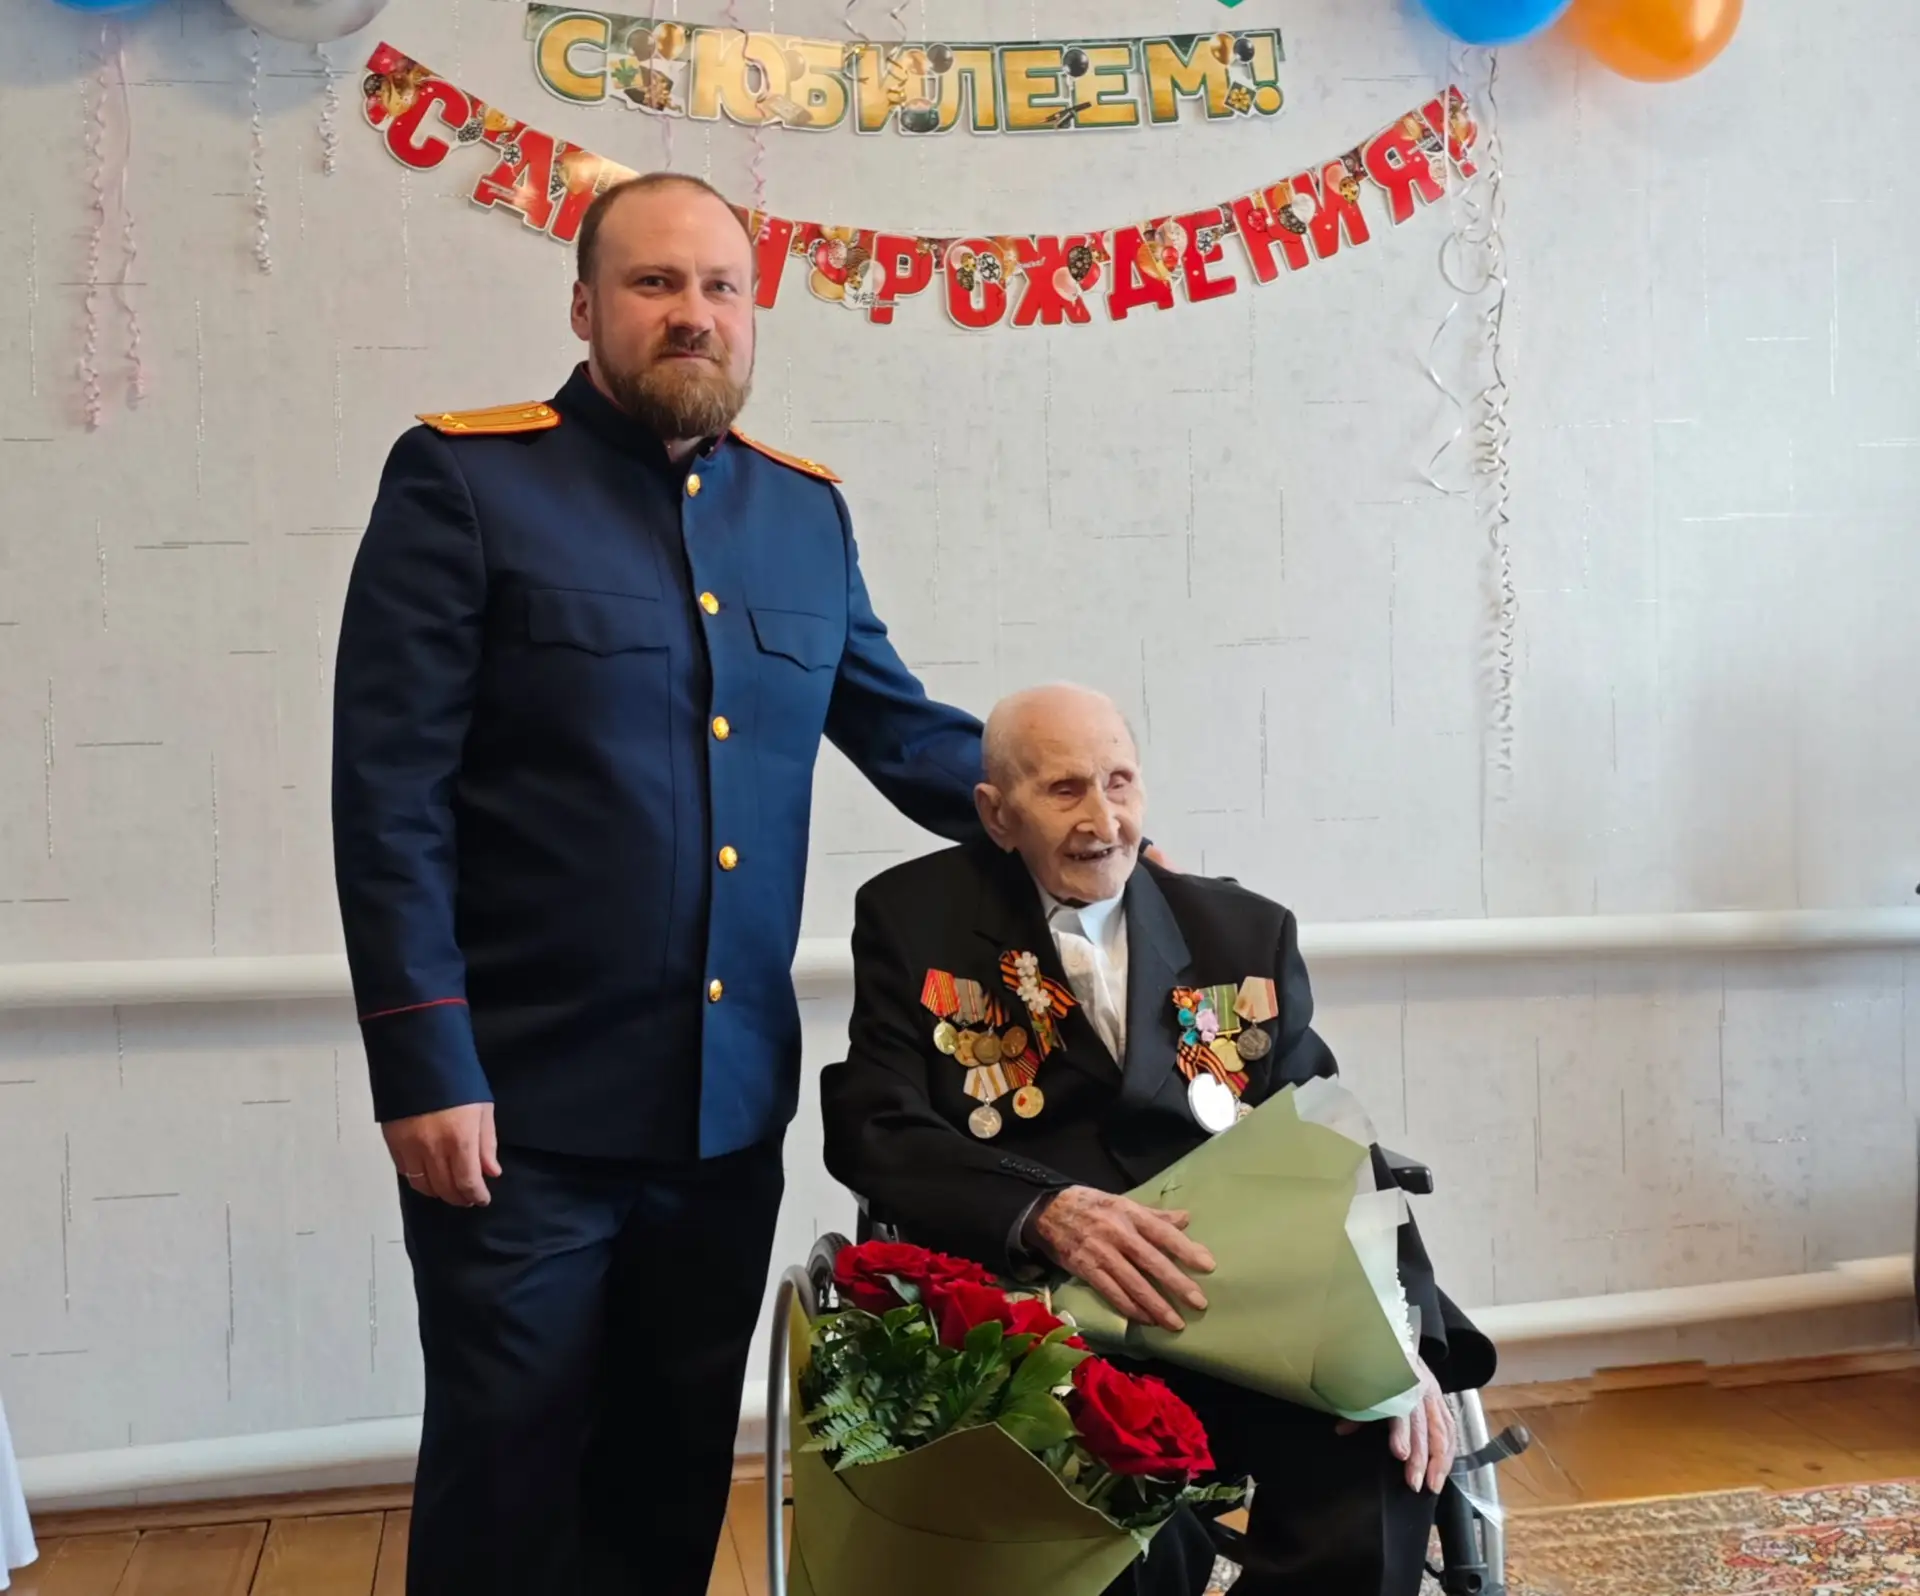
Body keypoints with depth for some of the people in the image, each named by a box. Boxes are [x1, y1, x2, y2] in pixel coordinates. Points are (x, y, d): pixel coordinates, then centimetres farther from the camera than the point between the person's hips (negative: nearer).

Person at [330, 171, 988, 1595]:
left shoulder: (805, 512, 9)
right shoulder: (465, 481, -6)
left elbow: (902, 729, 15)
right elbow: (389, 792, -11)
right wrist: (424, 1065, -16)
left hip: (731, 1106, 5)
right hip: (519, 1110, -4)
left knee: (676, 1479, 18)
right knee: (509, 1480, 11)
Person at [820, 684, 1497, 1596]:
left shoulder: (1247, 934, 15)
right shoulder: (914, 920, 7)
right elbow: (875, 1131, -4)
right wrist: (1046, 1212, -23)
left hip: (1242, 1305, 4)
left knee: (1378, 1450, -25)